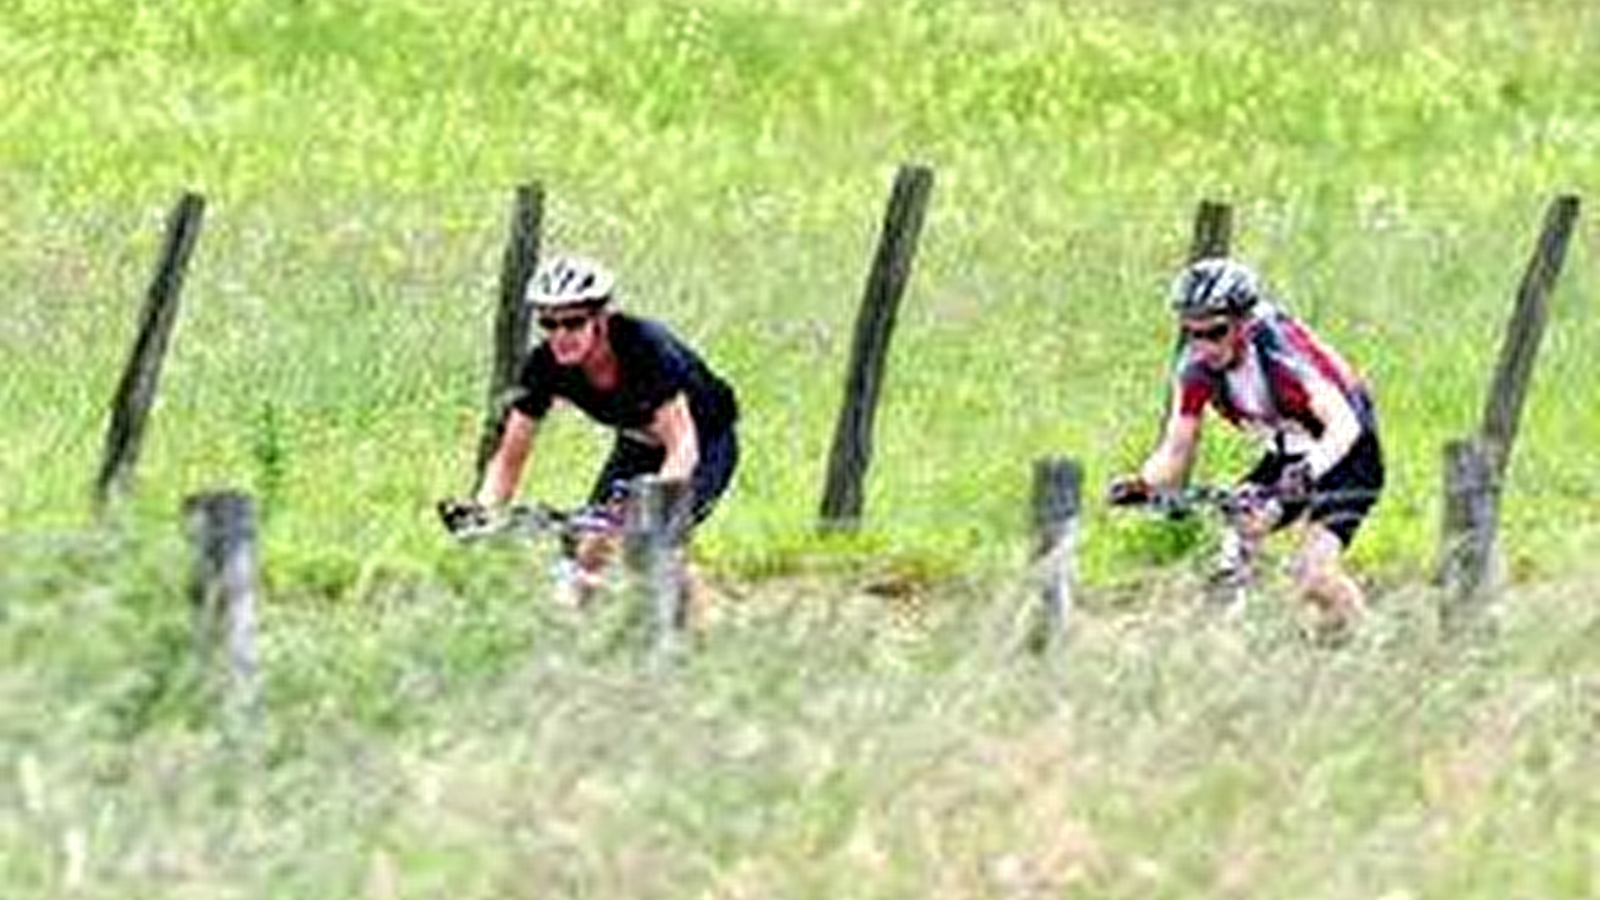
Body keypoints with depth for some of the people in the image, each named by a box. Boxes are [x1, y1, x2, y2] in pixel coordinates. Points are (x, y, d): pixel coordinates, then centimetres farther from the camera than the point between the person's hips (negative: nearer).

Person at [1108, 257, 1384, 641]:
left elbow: (1343, 425, -41)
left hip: (1344, 456, -6)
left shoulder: (1281, 348, -32)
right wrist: (1143, 483, -31)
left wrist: (1306, 475, -59)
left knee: (1312, 576, -23)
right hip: (1288, 457, 6)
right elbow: (1176, 448, -10)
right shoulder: (1197, 367, -14)